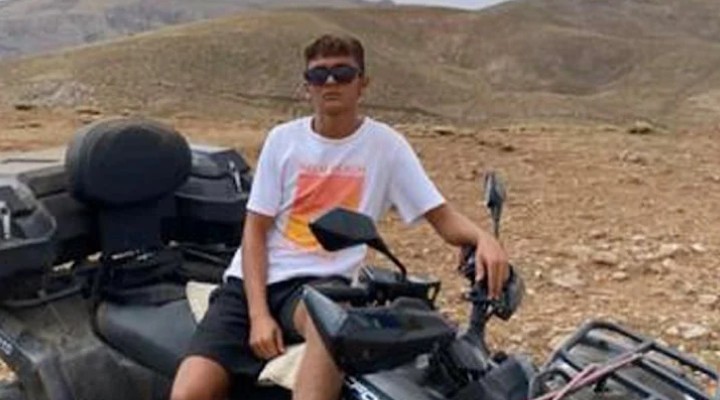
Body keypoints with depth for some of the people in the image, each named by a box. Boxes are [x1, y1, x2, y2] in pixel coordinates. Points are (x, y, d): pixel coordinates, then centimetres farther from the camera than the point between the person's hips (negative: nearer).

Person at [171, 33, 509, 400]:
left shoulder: (385, 144, 2)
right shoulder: (283, 138, 6)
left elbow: (443, 217, 0)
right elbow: (255, 231, 3)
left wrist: (483, 237, -24)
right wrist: (259, 313, -9)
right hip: (253, 280, 3)